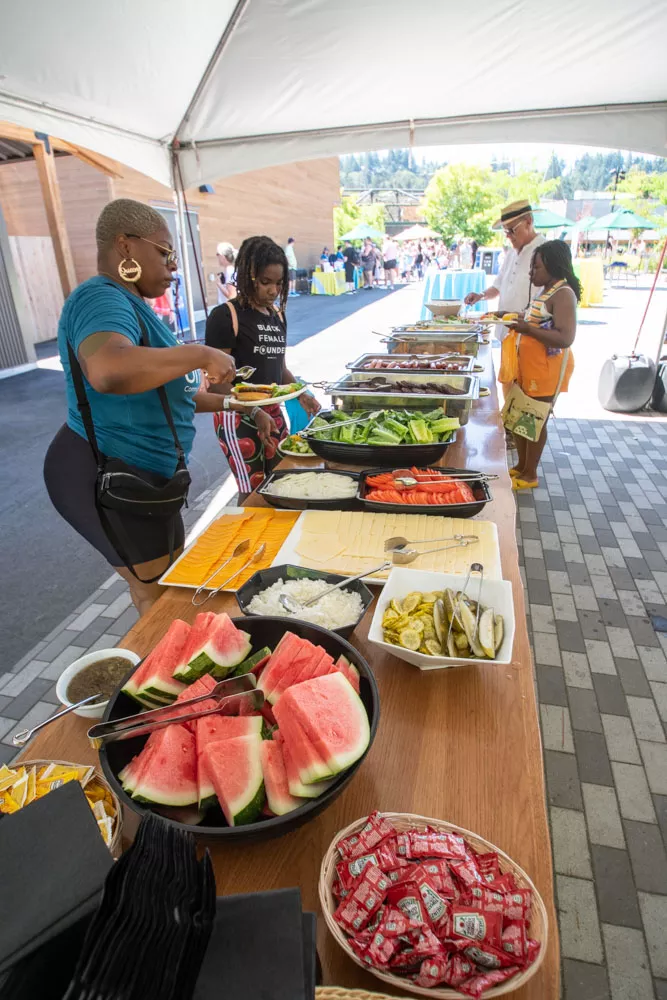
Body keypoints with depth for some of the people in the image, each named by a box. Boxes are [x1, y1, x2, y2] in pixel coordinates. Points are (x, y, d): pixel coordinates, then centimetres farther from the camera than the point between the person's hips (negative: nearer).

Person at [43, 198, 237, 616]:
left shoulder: (128, 304, 14)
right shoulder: (102, 300, -20)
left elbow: (155, 389, 21)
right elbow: (109, 371, -43)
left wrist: (225, 402, 13)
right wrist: (200, 355, -31)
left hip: (135, 473, 11)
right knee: (158, 593, 6)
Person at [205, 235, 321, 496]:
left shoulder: (278, 316, 10)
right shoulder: (225, 317, -12)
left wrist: (301, 394, 2)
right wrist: (254, 413, -25)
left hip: (273, 413, 7)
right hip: (238, 417, -7)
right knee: (254, 493, -1)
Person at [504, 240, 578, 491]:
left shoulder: (563, 294, -16)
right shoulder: (547, 291, 12)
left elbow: (565, 338, -25)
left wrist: (527, 328, -30)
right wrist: (518, 320, 8)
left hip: (546, 369, -9)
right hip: (527, 366, 9)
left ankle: (530, 475, 14)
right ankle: (521, 466, 28)